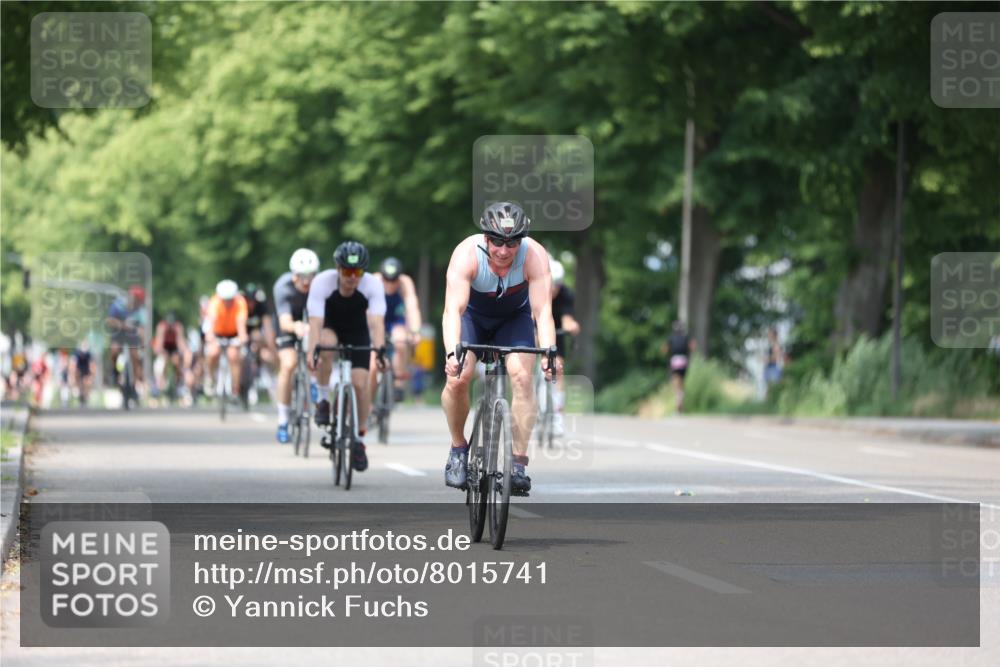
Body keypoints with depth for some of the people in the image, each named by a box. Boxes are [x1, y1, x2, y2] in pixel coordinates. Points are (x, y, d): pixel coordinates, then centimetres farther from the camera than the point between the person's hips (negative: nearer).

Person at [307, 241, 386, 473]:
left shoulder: (372, 284, -28)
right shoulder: (322, 282, -30)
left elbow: (376, 322, -38)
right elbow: (315, 322, -38)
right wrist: (312, 351, -53)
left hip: (357, 333, 1)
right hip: (330, 329, -1)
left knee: (360, 384, -14)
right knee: (326, 345, -37)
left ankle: (358, 439, 5)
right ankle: (325, 399, -16)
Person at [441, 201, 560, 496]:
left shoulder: (534, 256, -31)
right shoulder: (467, 254, -34)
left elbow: (543, 310, -36)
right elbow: (453, 309, -42)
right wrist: (452, 353, -58)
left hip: (514, 317, 0)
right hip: (473, 314, 0)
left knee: (522, 376, -22)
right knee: (458, 377, -21)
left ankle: (518, 462, -15)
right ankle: (458, 448, 3)